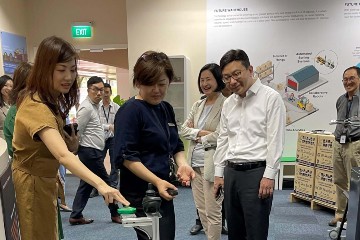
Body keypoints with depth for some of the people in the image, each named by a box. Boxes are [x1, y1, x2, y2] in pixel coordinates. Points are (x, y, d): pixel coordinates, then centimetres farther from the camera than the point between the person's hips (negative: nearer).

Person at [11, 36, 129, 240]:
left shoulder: (51, 99, 1)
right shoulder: (37, 107, -31)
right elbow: (63, 155, -46)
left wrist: (71, 139, -10)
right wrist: (100, 184, -58)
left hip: (44, 178, 9)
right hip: (33, 182, -9)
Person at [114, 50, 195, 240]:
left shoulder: (166, 108, 9)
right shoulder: (130, 110, -14)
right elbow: (126, 156, -18)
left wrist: (182, 164, -4)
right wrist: (156, 181, -26)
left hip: (163, 191, 8)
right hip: (142, 194, -8)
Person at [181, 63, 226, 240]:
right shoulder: (197, 105, 12)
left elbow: (220, 136, -18)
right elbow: (184, 129, 8)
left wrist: (199, 138, -4)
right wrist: (201, 132, -9)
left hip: (212, 163, -7)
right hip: (195, 162, 7)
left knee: (212, 212, 4)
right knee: (201, 209, 17)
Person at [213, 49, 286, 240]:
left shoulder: (270, 97, -7)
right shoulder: (228, 103, 12)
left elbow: (275, 140, -11)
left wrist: (269, 176, -14)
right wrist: (219, 173, 14)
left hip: (256, 172, -6)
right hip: (231, 172, 6)